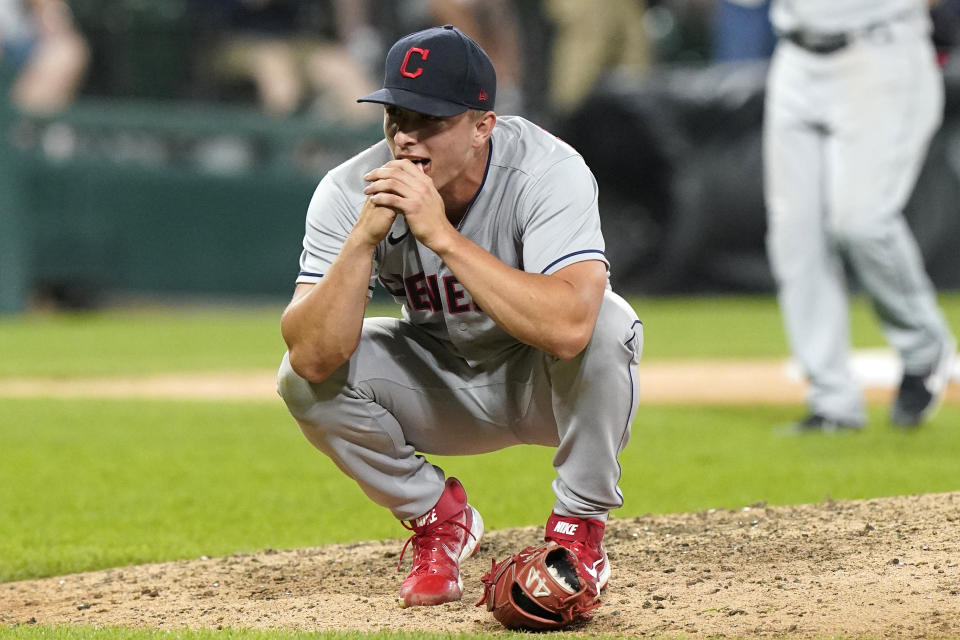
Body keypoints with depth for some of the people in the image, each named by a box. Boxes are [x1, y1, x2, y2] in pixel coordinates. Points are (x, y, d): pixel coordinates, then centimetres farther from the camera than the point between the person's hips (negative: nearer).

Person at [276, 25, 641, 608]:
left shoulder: (548, 171, -30)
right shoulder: (349, 193, -21)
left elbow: (566, 328, -47)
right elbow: (314, 357, -31)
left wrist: (441, 235, -45)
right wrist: (365, 236, -41)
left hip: (546, 384, -2)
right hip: (445, 395, 3)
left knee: (604, 323, -34)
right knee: (304, 380, -21)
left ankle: (579, 527, -11)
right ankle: (439, 517, 4)